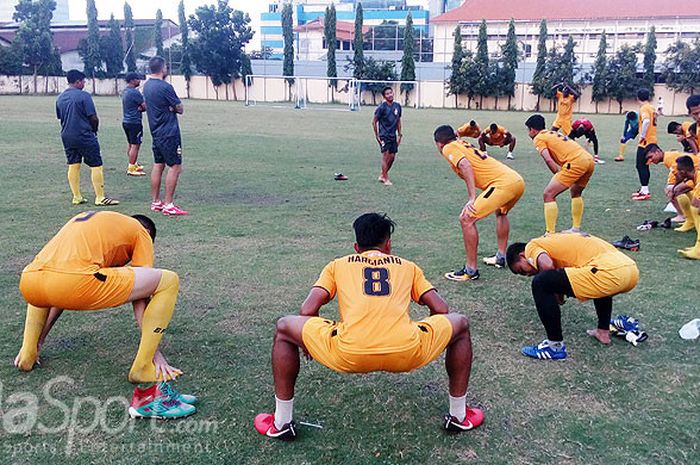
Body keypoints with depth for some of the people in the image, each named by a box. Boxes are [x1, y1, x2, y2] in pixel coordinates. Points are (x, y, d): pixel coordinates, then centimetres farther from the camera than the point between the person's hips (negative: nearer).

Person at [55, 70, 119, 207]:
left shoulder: (60, 98, 10)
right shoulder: (83, 95, -11)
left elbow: (60, 118, 15)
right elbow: (93, 118, -12)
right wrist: (94, 130, 6)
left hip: (67, 137, 7)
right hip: (84, 136, -7)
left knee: (73, 166, 12)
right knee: (96, 165, -1)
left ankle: (76, 197, 16)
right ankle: (100, 198, -1)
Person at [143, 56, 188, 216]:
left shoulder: (147, 86, 10)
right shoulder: (165, 87, -16)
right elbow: (180, 109, -10)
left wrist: (168, 107, 2)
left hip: (156, 133, 9)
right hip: (169, 133, -9)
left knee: (158, 165, 13)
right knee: (175, 166, -5)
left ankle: (155, 202, 18)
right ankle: (168, 205, -6)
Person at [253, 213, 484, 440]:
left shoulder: (337, 265, 26)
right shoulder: (408, 266, 28)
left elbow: (307, 311, 16)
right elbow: (441, 309, 23)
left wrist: (310, 342, 37)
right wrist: (427, 340, 43)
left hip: (348, 355, 0)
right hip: (407, 354, 1)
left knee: (284, 328, 25)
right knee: (461, 324, 30)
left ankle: (281, 423, 27)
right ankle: (459, 416, 33)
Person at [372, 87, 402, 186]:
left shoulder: (397, 106, 6)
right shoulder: (382, 107, -10)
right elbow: (374, 121, -4)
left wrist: (399, 135, 13)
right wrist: (376, 136, -7)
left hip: (393, 136, 6)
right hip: (384, 136, -6)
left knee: (392, 157, 7)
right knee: (386, 155, -11)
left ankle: (382, 176, 23)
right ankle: (386, 179, -5)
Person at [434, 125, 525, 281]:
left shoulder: (448, 148, 3)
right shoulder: (465, 145, 27)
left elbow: (466, 166, -15)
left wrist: (472, 199, -20)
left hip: (503, 183, -9)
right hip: (518, 180, 9)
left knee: (466, 219, -8)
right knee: (501, 213, 37)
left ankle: (471, 270, -3)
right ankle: (501, 257, 43)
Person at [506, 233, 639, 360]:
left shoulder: (531, 247, 6)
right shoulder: (552, 240, 32)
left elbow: (547, 266, -14)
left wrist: (556, 292, 3)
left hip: (610, 274, -9)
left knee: (540, 284, -7)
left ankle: (555, 346, 1)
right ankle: (603, 332, 40)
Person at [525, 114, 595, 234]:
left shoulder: (538, 138, 5)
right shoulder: (554, 134, 30)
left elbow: (548, 160, -9)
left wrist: (559, 175, 0)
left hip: (576, 162, -9)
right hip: (590, 160, 9)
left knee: (549, 195, -4)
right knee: (576, 192, 31)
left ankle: (550, 234, -10)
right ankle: (576, 229, 32)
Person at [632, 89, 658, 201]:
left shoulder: (644, 108, -14)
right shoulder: (652, 108, 13)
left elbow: (646, 121, -30)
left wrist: (642, 136, -21)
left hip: (645, 142, -9)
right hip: (652, 140, 9)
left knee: (641, 166, -7)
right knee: (644, 166, 16)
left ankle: (645, 192, -8)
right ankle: (644, 189, 22)